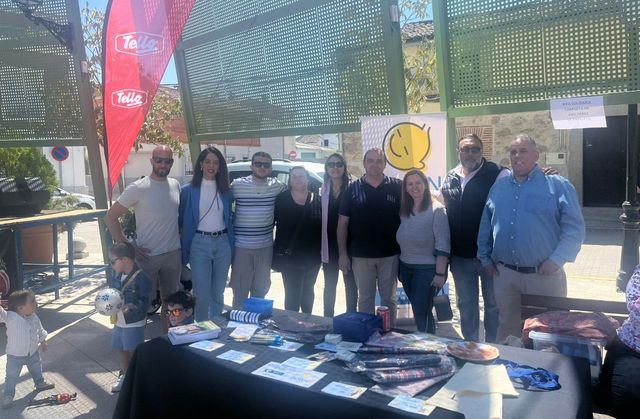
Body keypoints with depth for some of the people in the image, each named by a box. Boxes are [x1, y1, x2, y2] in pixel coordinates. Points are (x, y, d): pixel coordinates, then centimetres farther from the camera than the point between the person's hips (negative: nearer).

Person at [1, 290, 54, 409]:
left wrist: (43, 341, 17)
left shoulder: (34, 317, -11)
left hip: (33, 352, 5)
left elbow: (40, 330, 6)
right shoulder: (10, 317, -27)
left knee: (37, 370, 26)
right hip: (15, 355, -5)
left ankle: (40, 383, 52)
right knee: (12, 377, 12)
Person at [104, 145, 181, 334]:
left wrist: (181, 241, 9)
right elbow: (110, 217, -10)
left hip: (174, 254, 5)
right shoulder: (138, 188, -11)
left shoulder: (176, 185, 5)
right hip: (147, 256, -5)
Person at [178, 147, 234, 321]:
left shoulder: (225, 190, 7)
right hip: (200, 243, -3)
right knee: (202, 295, -2)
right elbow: (182, 221, 1)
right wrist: (185, 249, -3)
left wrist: (231, 245, 7)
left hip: (223, 243, 3)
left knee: (218, 293, 13)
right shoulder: (188, 190, -3)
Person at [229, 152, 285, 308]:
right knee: (240, 291, 7)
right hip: (242, 246, -3)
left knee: (261, 290, 19)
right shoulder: (237, 185, -6)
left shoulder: (276, 186, -1)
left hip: (265, 246, 3)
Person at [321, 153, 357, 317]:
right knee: (329, 284, 13)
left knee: (350, 283, 9)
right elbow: (320, 217, 6)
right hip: (329, 245, 4)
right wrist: (321, 245, -1)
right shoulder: (324, 189, 6)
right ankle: (328, 319, 27)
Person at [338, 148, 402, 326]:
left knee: (389, 298, 12)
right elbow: (342, 223, 2)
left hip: (389, 254, 0)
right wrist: (342, 253, -3)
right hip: (361, 255, 1)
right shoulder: (353, 189, 1)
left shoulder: (396, 187, -2)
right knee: (365, 298, 14)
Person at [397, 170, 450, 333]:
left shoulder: (436, 210, -11)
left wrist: (440, 273, -18)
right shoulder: (404, 211, 8)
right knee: (417, 310, 15)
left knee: (421, 313, -2)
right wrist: (399, 268, 9)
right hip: (405, 267, 6)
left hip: (427, 268, -6)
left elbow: (442, 244, -14)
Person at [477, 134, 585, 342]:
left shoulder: (558, 186, -3)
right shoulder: (499, 186, 9)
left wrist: (557, 260, -17)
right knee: (507, 326, 18)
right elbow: (486, 225, 12)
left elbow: (575, 228, -8)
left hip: (544, 275, -3)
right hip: (504, 274, 4)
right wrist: (485, 257, 7)